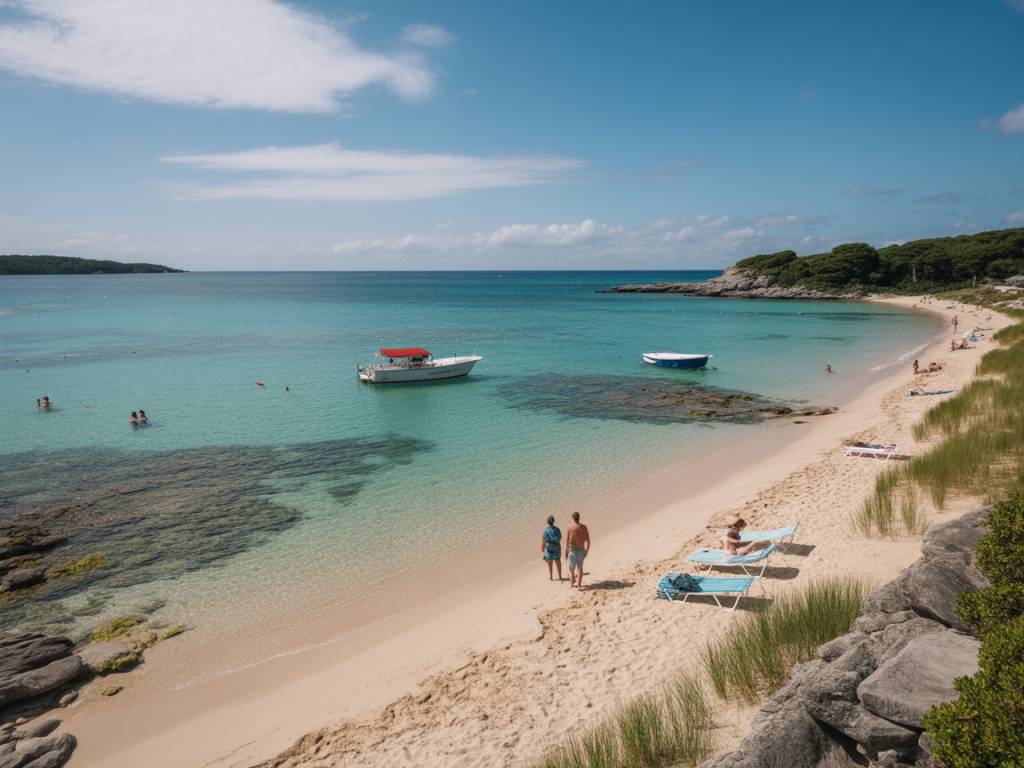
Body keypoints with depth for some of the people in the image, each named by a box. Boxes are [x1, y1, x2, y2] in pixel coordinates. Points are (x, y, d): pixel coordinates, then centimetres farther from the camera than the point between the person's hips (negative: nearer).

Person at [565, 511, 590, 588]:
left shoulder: (570, 528, -13)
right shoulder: (584, 527, -5)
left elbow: (567, 542, -10)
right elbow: (588, 541, -2)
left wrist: (566, 553, -1)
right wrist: (587, 551, 11)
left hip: (572, 550, -3)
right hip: (581, 550, 3)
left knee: (571, 568, 15)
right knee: (580, 567, 20)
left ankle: (572, 583, 22)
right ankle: (579, 584, 23)